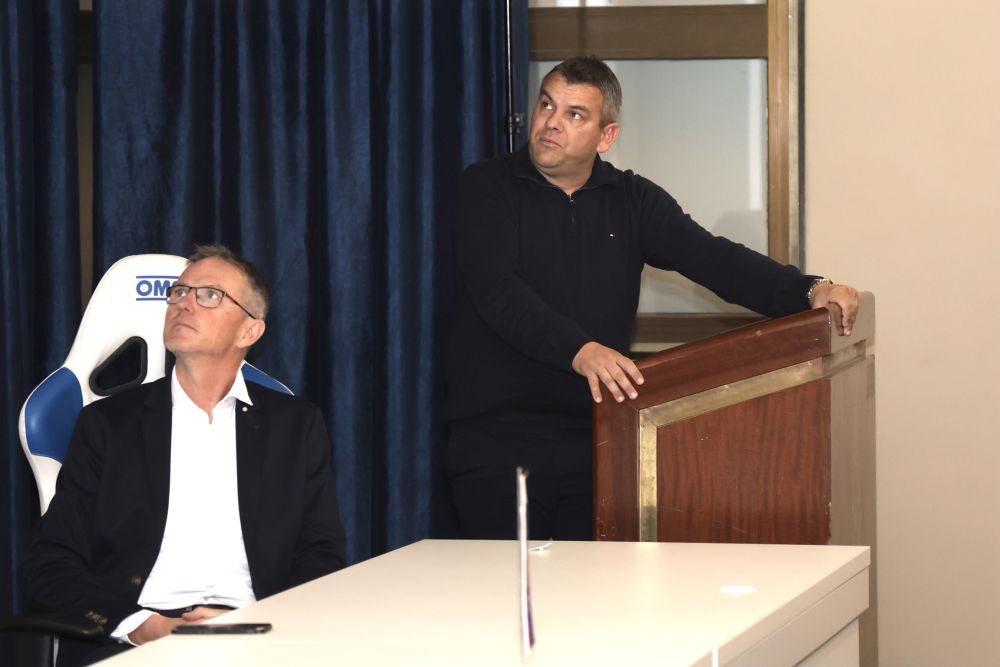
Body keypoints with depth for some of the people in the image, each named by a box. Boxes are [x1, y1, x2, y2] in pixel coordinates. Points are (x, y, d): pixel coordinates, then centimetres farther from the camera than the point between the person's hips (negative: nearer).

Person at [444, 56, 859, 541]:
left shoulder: (631, 201, 10)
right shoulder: (487, 188, -1)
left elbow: (712, 258, 0)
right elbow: (498, 291, -16)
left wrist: (808, 291, -16)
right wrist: (578, 351, -31)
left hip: (593, 439, 3)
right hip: (497, 442, -3)